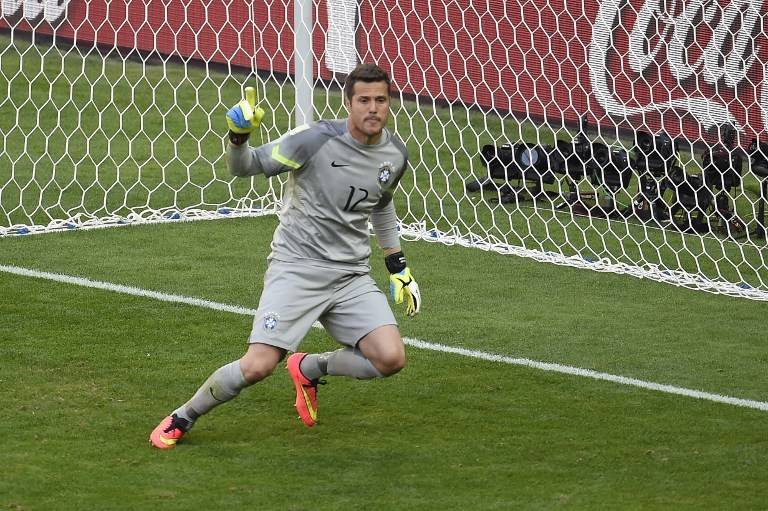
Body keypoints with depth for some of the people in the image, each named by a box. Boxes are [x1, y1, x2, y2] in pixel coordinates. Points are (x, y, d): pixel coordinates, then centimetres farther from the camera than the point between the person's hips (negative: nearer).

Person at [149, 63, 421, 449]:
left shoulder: (394, 154, 4)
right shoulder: (315, 140, -14)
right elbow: (245, 167, -7)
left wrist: (398, 266, 26)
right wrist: (238, 137, -28)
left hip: (352, 276, 5)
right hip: (296, 268, -5)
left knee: (391, 359, -14)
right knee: (258, 365, -18)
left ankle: (309, 369, 16)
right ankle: (181, 419, 8)